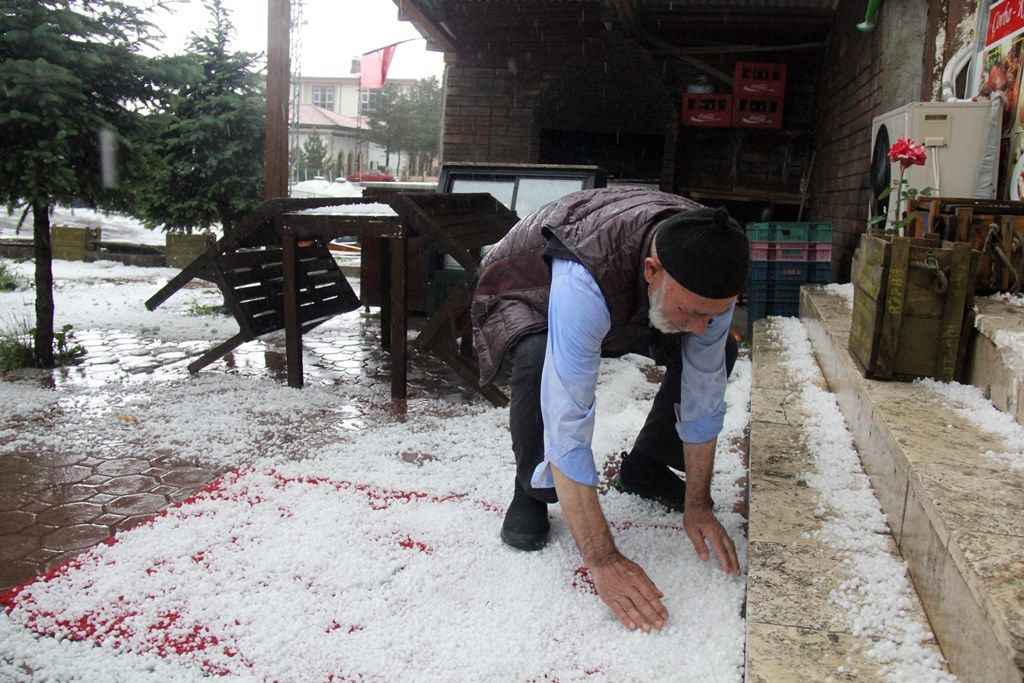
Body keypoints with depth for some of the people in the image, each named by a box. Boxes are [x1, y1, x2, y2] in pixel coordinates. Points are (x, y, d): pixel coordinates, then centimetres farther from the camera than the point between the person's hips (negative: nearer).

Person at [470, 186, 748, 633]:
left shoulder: (707, 269, -28)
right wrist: (603, 560, -45)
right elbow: (567, 427, -46)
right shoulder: (584, 279, -47)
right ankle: (531, 491, -10)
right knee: (538, 360, -39)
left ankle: (645, 469, 13)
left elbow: (703, 393, -18)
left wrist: (697, 504, -16)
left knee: (717, 355, -10)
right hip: (525, 295, -5)